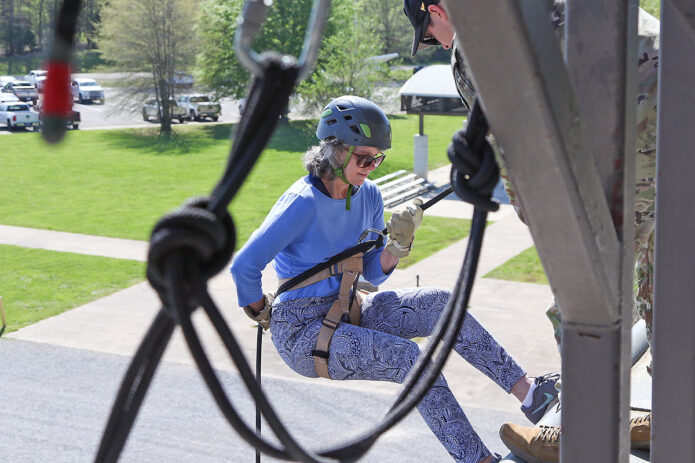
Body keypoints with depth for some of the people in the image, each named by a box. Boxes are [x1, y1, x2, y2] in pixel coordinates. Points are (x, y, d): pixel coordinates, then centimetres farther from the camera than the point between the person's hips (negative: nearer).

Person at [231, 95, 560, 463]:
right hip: (302, 331, -7)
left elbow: (373, 274, 6)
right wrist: (266, 317, -5)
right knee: (408, 357, -26)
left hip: (347, 313, 7)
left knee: (440, 304, -12)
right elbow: (243, 267, -20)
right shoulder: (303, 203, -21)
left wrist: (398, 243, -13)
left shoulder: (368, 195, 2)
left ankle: (529, 393, -12)